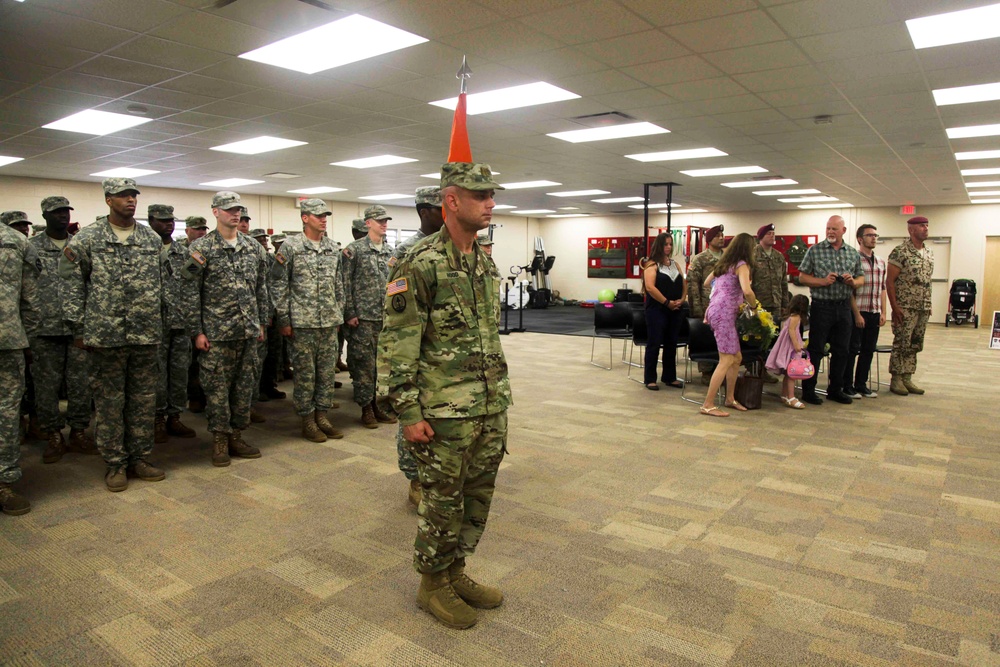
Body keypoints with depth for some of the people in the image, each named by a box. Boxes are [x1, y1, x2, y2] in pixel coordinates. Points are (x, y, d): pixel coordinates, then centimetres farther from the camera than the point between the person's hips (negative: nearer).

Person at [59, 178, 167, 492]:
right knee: (109, 401, 5)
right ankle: (115, 463, 16)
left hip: (147, 335, 3)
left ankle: (139, 457, 21)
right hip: (106, 335, -3)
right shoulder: (87, 239, -1)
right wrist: (78, 328, -2)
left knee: (144, 400, 9)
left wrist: (160, 324, 11)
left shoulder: (152, 239, 9)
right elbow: (72, 284, 1)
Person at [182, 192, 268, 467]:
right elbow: (192, 291, -4)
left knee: (245, 385, 10)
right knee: (217, 387, 2)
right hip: (216, 332, -4)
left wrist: (262, 323, 11)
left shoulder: (254, 247, 9)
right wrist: (197, 331, -8)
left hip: (248, 331, 5)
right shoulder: (201, 247, -4)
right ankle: (219, 439, 15)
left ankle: (236, 435, 22)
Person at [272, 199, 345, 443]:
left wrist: (339, 315, 13)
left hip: (330, 322, 5)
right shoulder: (290, 247, -5)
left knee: (328, 371, 9)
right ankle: (307, 420, 13)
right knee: (305, 373, 3)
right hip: (303, 322, -5)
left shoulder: (333, 248, 10)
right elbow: (280, 285, -5)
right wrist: (283, 320, -8)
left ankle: (322, 415, 20)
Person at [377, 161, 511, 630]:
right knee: (443, 503, 7)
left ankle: (456, 572, 36)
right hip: (445, 414, -7)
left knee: (478, 498, 16)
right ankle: (433, 584, 28)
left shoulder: (486, 263, 10)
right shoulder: (422, 265, -15)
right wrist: (408, 412, -18)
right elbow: (397, 343, -16)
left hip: (491, 409, 8)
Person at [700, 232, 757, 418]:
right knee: (726, 360, -8)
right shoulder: (742, 265, -8)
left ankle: (730, 398, 22)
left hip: (715, 310, 9)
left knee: (737, 357, 15)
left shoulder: (724, 264, 16)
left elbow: (706, 283, 27)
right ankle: (708, 405, -9)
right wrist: (754, 306, -6)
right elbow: (747, 291, -24)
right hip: (724, 313, -9)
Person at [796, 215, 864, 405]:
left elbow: (861, 278, 15)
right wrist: (823, 281, -16)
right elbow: (802, 277, -2)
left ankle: (835, 390, 22)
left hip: (844, 307, 4)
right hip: (821, 306, -4)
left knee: (841, 351, 9)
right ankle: (808, 390, 8)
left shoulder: (854, 254, 10)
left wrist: (853, 282, -8)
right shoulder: (814, 251, -1)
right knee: (815, 350, 0)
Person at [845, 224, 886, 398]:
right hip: (857, 312, -6)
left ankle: (861, 385, 22)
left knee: (868, 350, 11)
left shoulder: (881, 262, 13)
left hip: (874, 313, 6)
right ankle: (847, 387, 10)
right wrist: (857, 314, -14)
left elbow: (882, 289, 16)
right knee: (852, 350, 1)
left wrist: (883, 312, 8)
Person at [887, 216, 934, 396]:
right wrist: (895, 307, -16)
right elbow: (889, 281, -12)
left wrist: (928, 305, 13)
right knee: (902, 344, -3)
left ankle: (907, 379, 17)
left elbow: (927, 281, 18)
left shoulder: (929, 253, 13)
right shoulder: (900, 252, -9)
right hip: (905, 308, -7)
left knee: (915, 345, 10)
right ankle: (896, 380, 5)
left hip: (923, 309, 7)